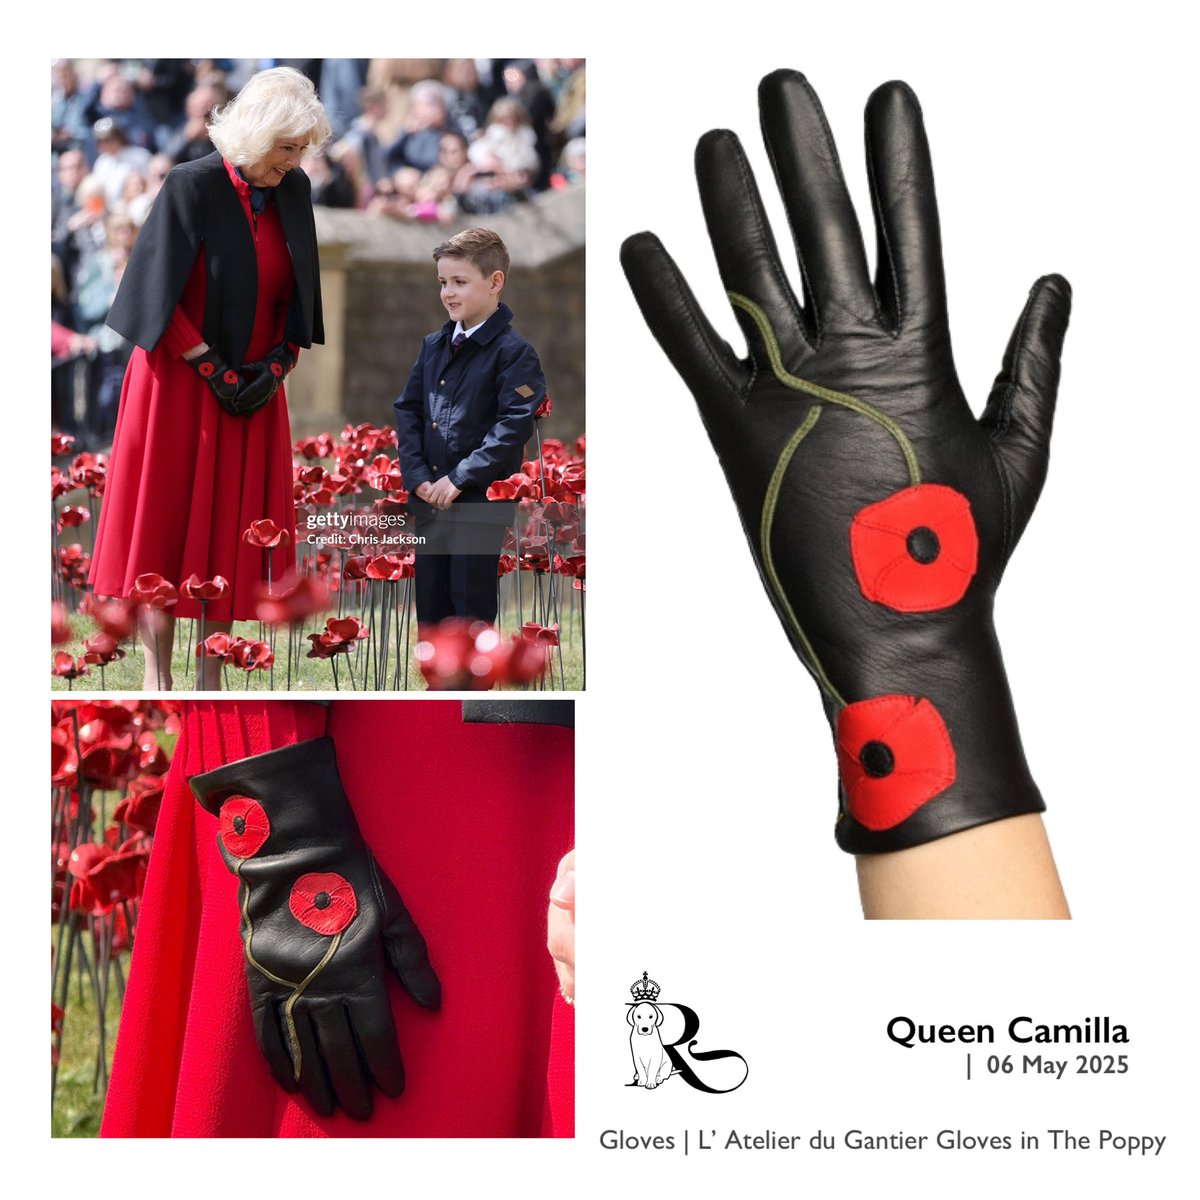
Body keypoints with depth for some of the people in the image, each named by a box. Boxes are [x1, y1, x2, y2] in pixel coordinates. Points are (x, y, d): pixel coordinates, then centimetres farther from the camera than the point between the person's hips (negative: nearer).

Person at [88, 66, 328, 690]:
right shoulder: (191, 187, -14)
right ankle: (157, 679, 7)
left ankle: (211, 682, 12)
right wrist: (214, 372, -15)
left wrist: (275, 368, -5)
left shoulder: (293, 191, 2)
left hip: (253, 392, 5)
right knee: (166, 527, 1)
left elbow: (295, 293, 8)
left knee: (231, 536, 5)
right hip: (181, 386, -5)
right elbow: (160, 297, -14)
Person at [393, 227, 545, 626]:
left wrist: (460, 478, -19)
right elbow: (408, 410, 10)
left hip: (481, 503, -6)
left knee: (471, 610, -2)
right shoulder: (434, 346, 12)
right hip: (430, 500, 6)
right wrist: (416, 475, -4)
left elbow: (515, 425, -16)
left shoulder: (513, 351, -9)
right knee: (430, 610, 12)